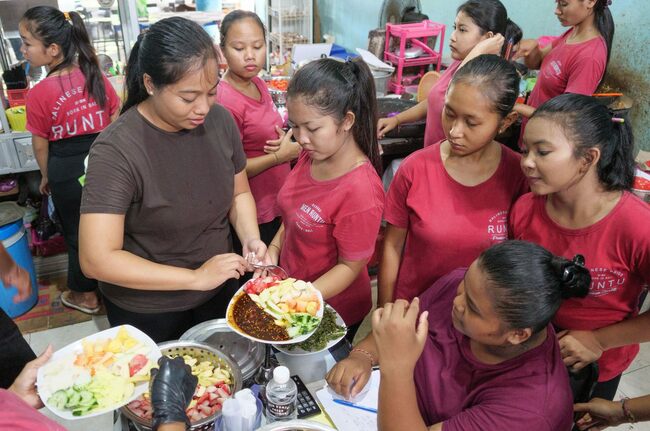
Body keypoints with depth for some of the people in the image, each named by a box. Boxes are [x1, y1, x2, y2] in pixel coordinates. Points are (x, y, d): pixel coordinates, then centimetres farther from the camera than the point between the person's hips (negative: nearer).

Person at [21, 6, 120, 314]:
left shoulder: (40, 94, -17)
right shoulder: (96, 76, -6)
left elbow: (41, 144, -7)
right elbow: (116, 121, 3)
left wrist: (46, 176, 10)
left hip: (66, 170, -4)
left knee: (76, 233, 15)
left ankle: (86, 295, 32)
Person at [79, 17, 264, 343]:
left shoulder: (220, 120, -12)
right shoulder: (116, 150, -27)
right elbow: (96, 260, -29)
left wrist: (251, 238, -17)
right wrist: (196, 277, -29)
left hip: (219, 291, 5)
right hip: (147, 315, -4)